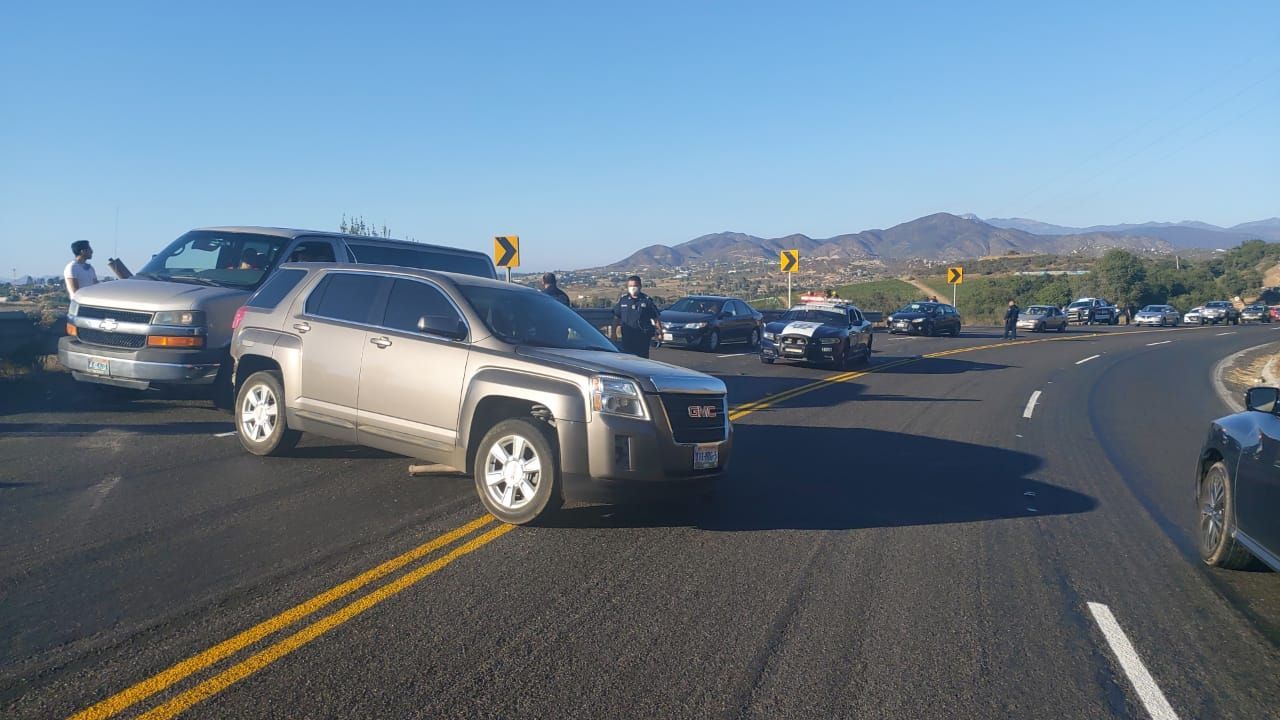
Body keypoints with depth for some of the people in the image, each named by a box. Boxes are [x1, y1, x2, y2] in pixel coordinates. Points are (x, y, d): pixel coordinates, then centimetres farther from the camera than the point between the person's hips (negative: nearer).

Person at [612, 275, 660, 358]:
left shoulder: (647, 300, 1)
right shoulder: (622, 300, 6)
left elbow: (655, 318, 2)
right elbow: (616, 318, 10)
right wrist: (614, 332, 6)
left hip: (643, 336, -1)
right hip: (627, 336, 2)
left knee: (643, 357, 2)